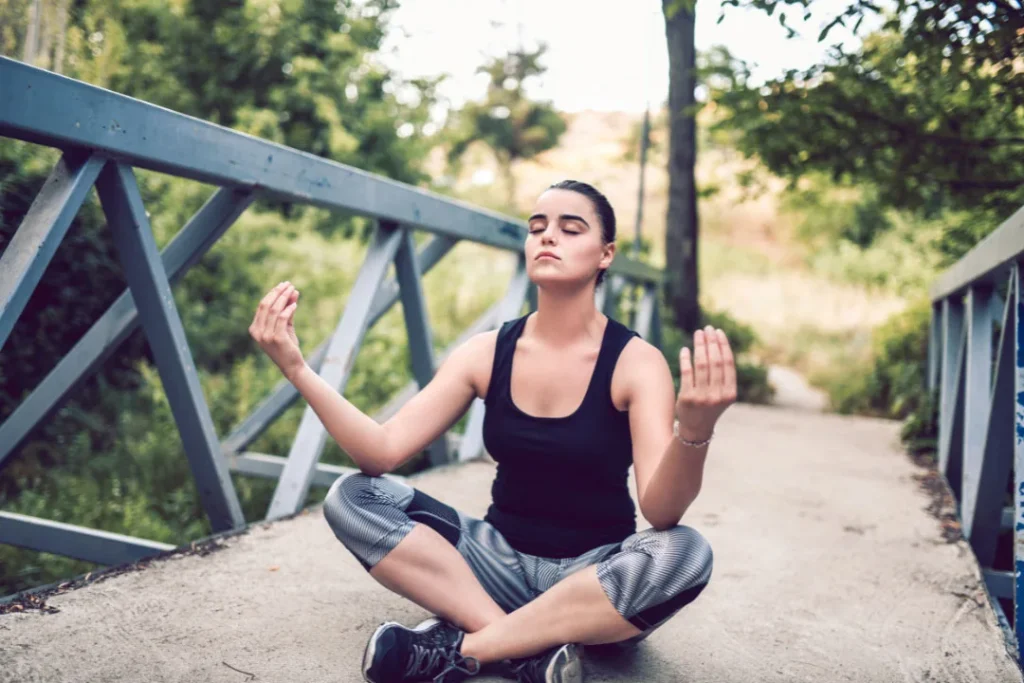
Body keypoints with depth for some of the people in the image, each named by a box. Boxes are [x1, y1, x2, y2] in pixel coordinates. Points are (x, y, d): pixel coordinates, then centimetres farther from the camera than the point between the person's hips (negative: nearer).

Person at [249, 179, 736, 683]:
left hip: (598, 575, -2)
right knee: (352, 496, -15)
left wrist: (695, 430, -46)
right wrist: (297, 368, -23)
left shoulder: (636, 361, -14)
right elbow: (382, 452, -11)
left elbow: (661, 511, -25)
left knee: (683, 553, -35)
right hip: (503, 559, 3)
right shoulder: (488, 352, -5)